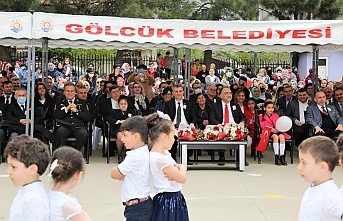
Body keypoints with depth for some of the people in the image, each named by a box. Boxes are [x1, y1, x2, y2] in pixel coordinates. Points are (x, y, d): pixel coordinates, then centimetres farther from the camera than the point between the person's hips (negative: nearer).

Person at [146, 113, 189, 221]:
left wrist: (174, 174, -14)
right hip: (168, 203, -9)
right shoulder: (160, 159, -23)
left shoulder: (164, 153, 7)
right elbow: (182, 178, -21)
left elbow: (179, 174, 8)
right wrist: (181, 167, -1)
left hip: (174, 201, 9)